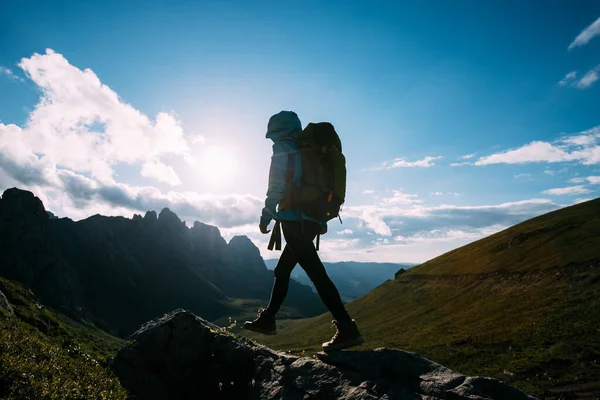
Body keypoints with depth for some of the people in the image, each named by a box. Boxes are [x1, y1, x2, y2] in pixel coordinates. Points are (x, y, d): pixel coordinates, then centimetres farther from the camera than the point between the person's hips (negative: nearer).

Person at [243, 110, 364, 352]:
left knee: (316, 274, -11)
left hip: (294, 220, -9)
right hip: (311, 221, 9)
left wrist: (266, 218, -5)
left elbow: (277, 187, -12)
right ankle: (267, 319, 28)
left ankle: (347, 330, -10)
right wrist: (321, 220, 22)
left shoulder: (283, 149, -2)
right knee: (282, 270, 17)